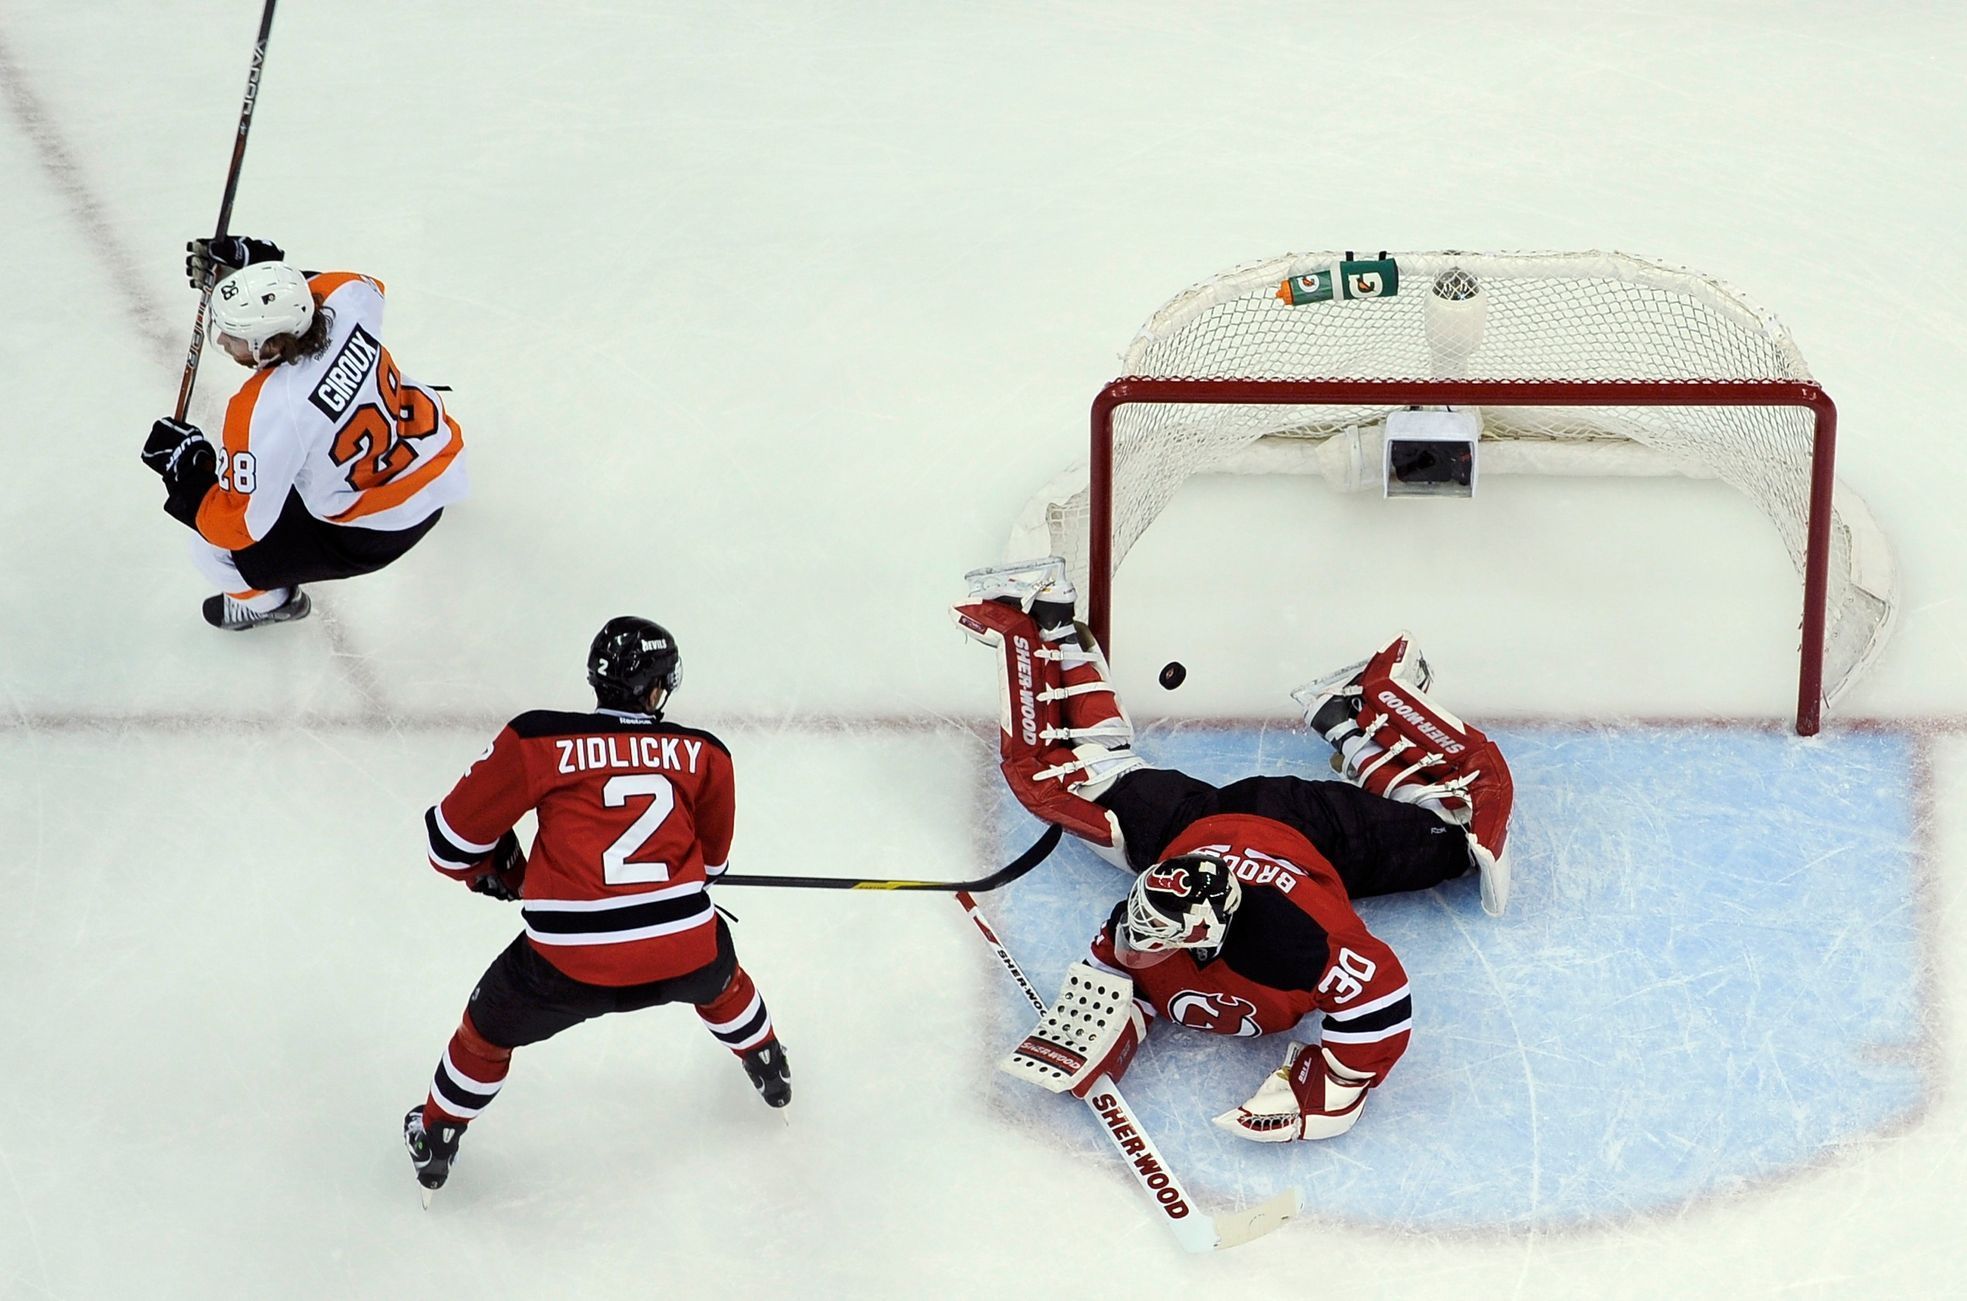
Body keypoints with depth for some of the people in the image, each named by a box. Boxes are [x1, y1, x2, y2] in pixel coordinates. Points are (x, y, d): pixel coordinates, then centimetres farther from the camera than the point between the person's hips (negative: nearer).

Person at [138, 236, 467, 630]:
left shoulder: (265, 414, -37)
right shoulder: (346, 296, -23)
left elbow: (239, 526, -26)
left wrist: (184, 465, -13)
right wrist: (253, 265, -1)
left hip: (376, 530, -7)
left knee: (216, 552, 2)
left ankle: (268, 599, 36)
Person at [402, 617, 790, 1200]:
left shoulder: (536, 742, 1)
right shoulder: (704, 755, 8)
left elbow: (453, 837, 8)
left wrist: (492, 872, 30)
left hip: (569, 965, -2)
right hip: (683, 954, 2)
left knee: (489, 1028, 28)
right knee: (719, 975, 40)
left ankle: (435, 1141, 45)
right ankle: (768, 1069, 62)